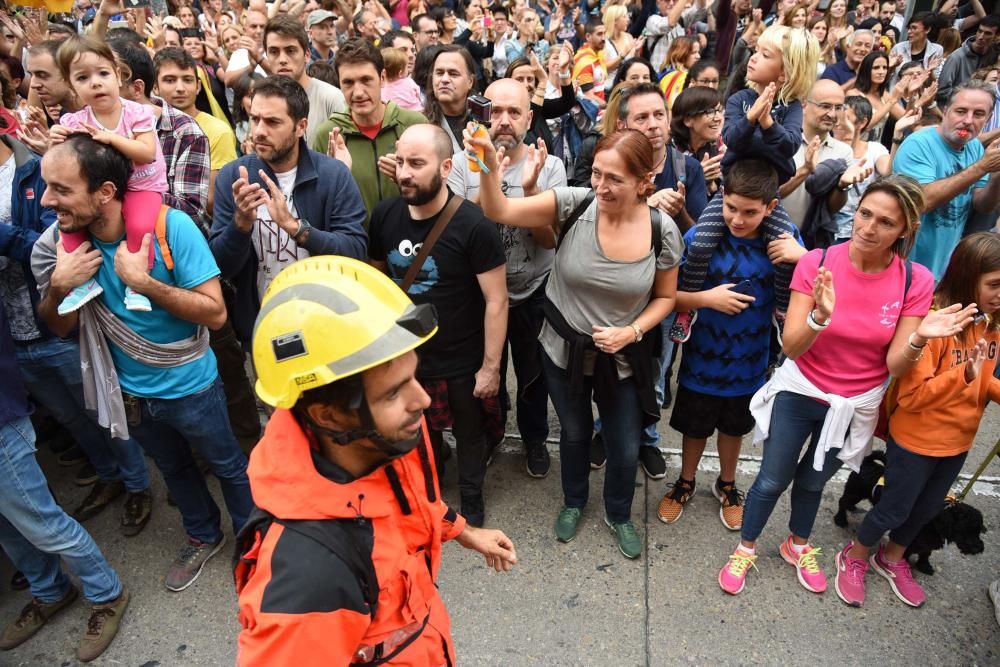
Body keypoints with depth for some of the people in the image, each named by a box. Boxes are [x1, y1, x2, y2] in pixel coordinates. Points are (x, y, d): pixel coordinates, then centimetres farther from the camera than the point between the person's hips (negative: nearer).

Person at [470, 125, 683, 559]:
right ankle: (573, 502, 54)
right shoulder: (575, 204, -20)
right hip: (563, 350, 0)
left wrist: (632, 332, -17)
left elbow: (665, 297, -1)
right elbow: (500, 212, -28)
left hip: (622, 359, 0)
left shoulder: (663, 231, -16)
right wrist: (490, 165, -46)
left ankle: (619, 515, 49)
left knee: (625, 449, 16)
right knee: (574, 433, 24)